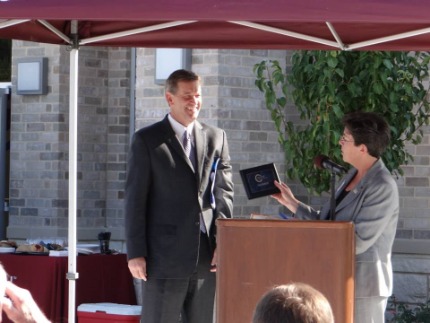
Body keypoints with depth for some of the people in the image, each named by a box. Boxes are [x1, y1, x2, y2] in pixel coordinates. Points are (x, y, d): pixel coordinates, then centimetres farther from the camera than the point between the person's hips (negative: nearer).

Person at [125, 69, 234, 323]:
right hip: (164, 256, -4)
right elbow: (135, 200, -2)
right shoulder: (147, 140, 0)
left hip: (207, 256, 4)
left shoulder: (216, 138, 12)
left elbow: (224, 192, 7)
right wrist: (135, 253, -7)